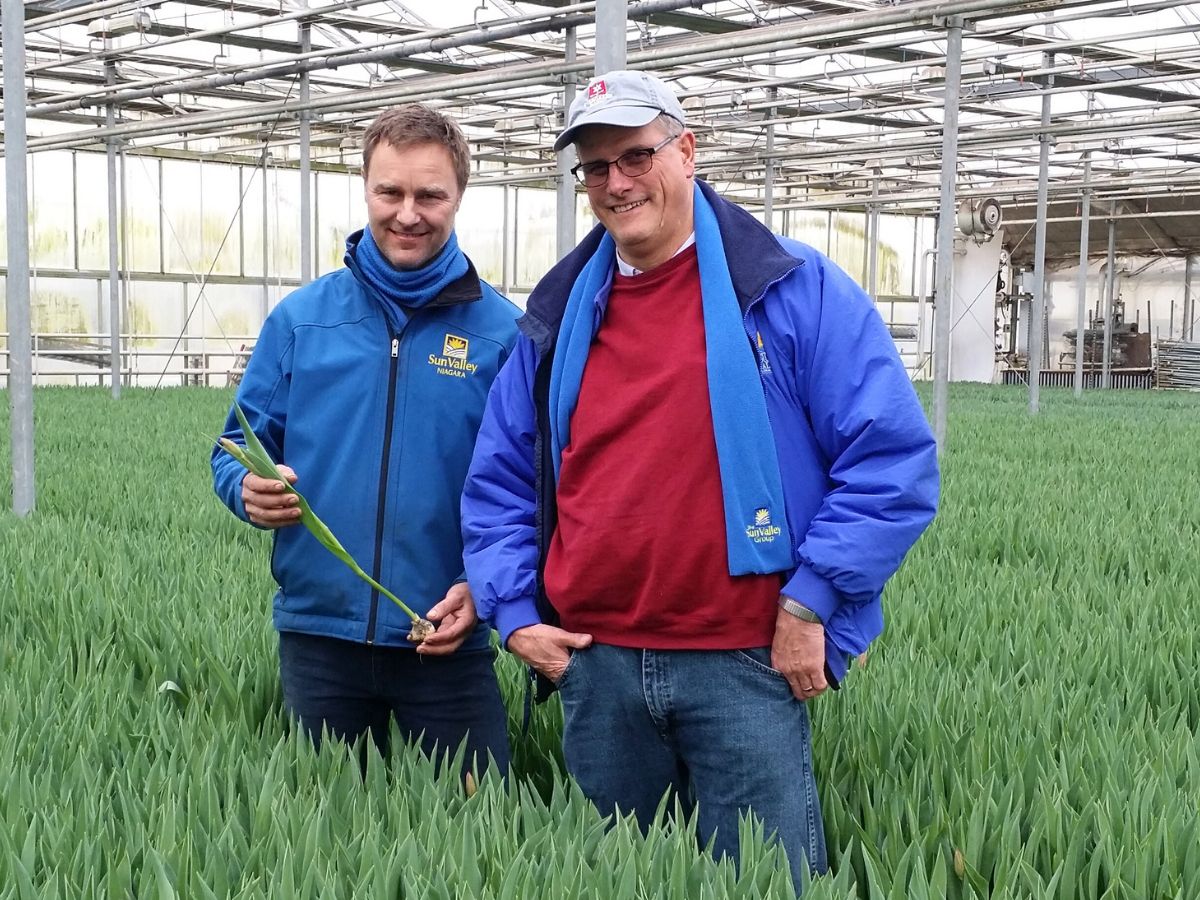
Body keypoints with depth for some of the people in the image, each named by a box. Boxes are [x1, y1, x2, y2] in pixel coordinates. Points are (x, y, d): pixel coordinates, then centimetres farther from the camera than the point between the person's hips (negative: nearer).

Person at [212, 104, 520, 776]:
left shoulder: (502, 331, -3)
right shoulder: (301, 318, 4)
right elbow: (239, 449, 8)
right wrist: (250, 490, -14)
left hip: (447, 640, -2)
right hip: (318, 634, 2)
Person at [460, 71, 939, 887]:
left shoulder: (794, 290, -4)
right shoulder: (557, 315, 10)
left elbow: (894, 459, -8)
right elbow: (498, 481, 16)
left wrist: (810, 603, -12)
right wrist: (513, 611, 3)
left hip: (747, 663, -4)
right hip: (594, 665, 4)